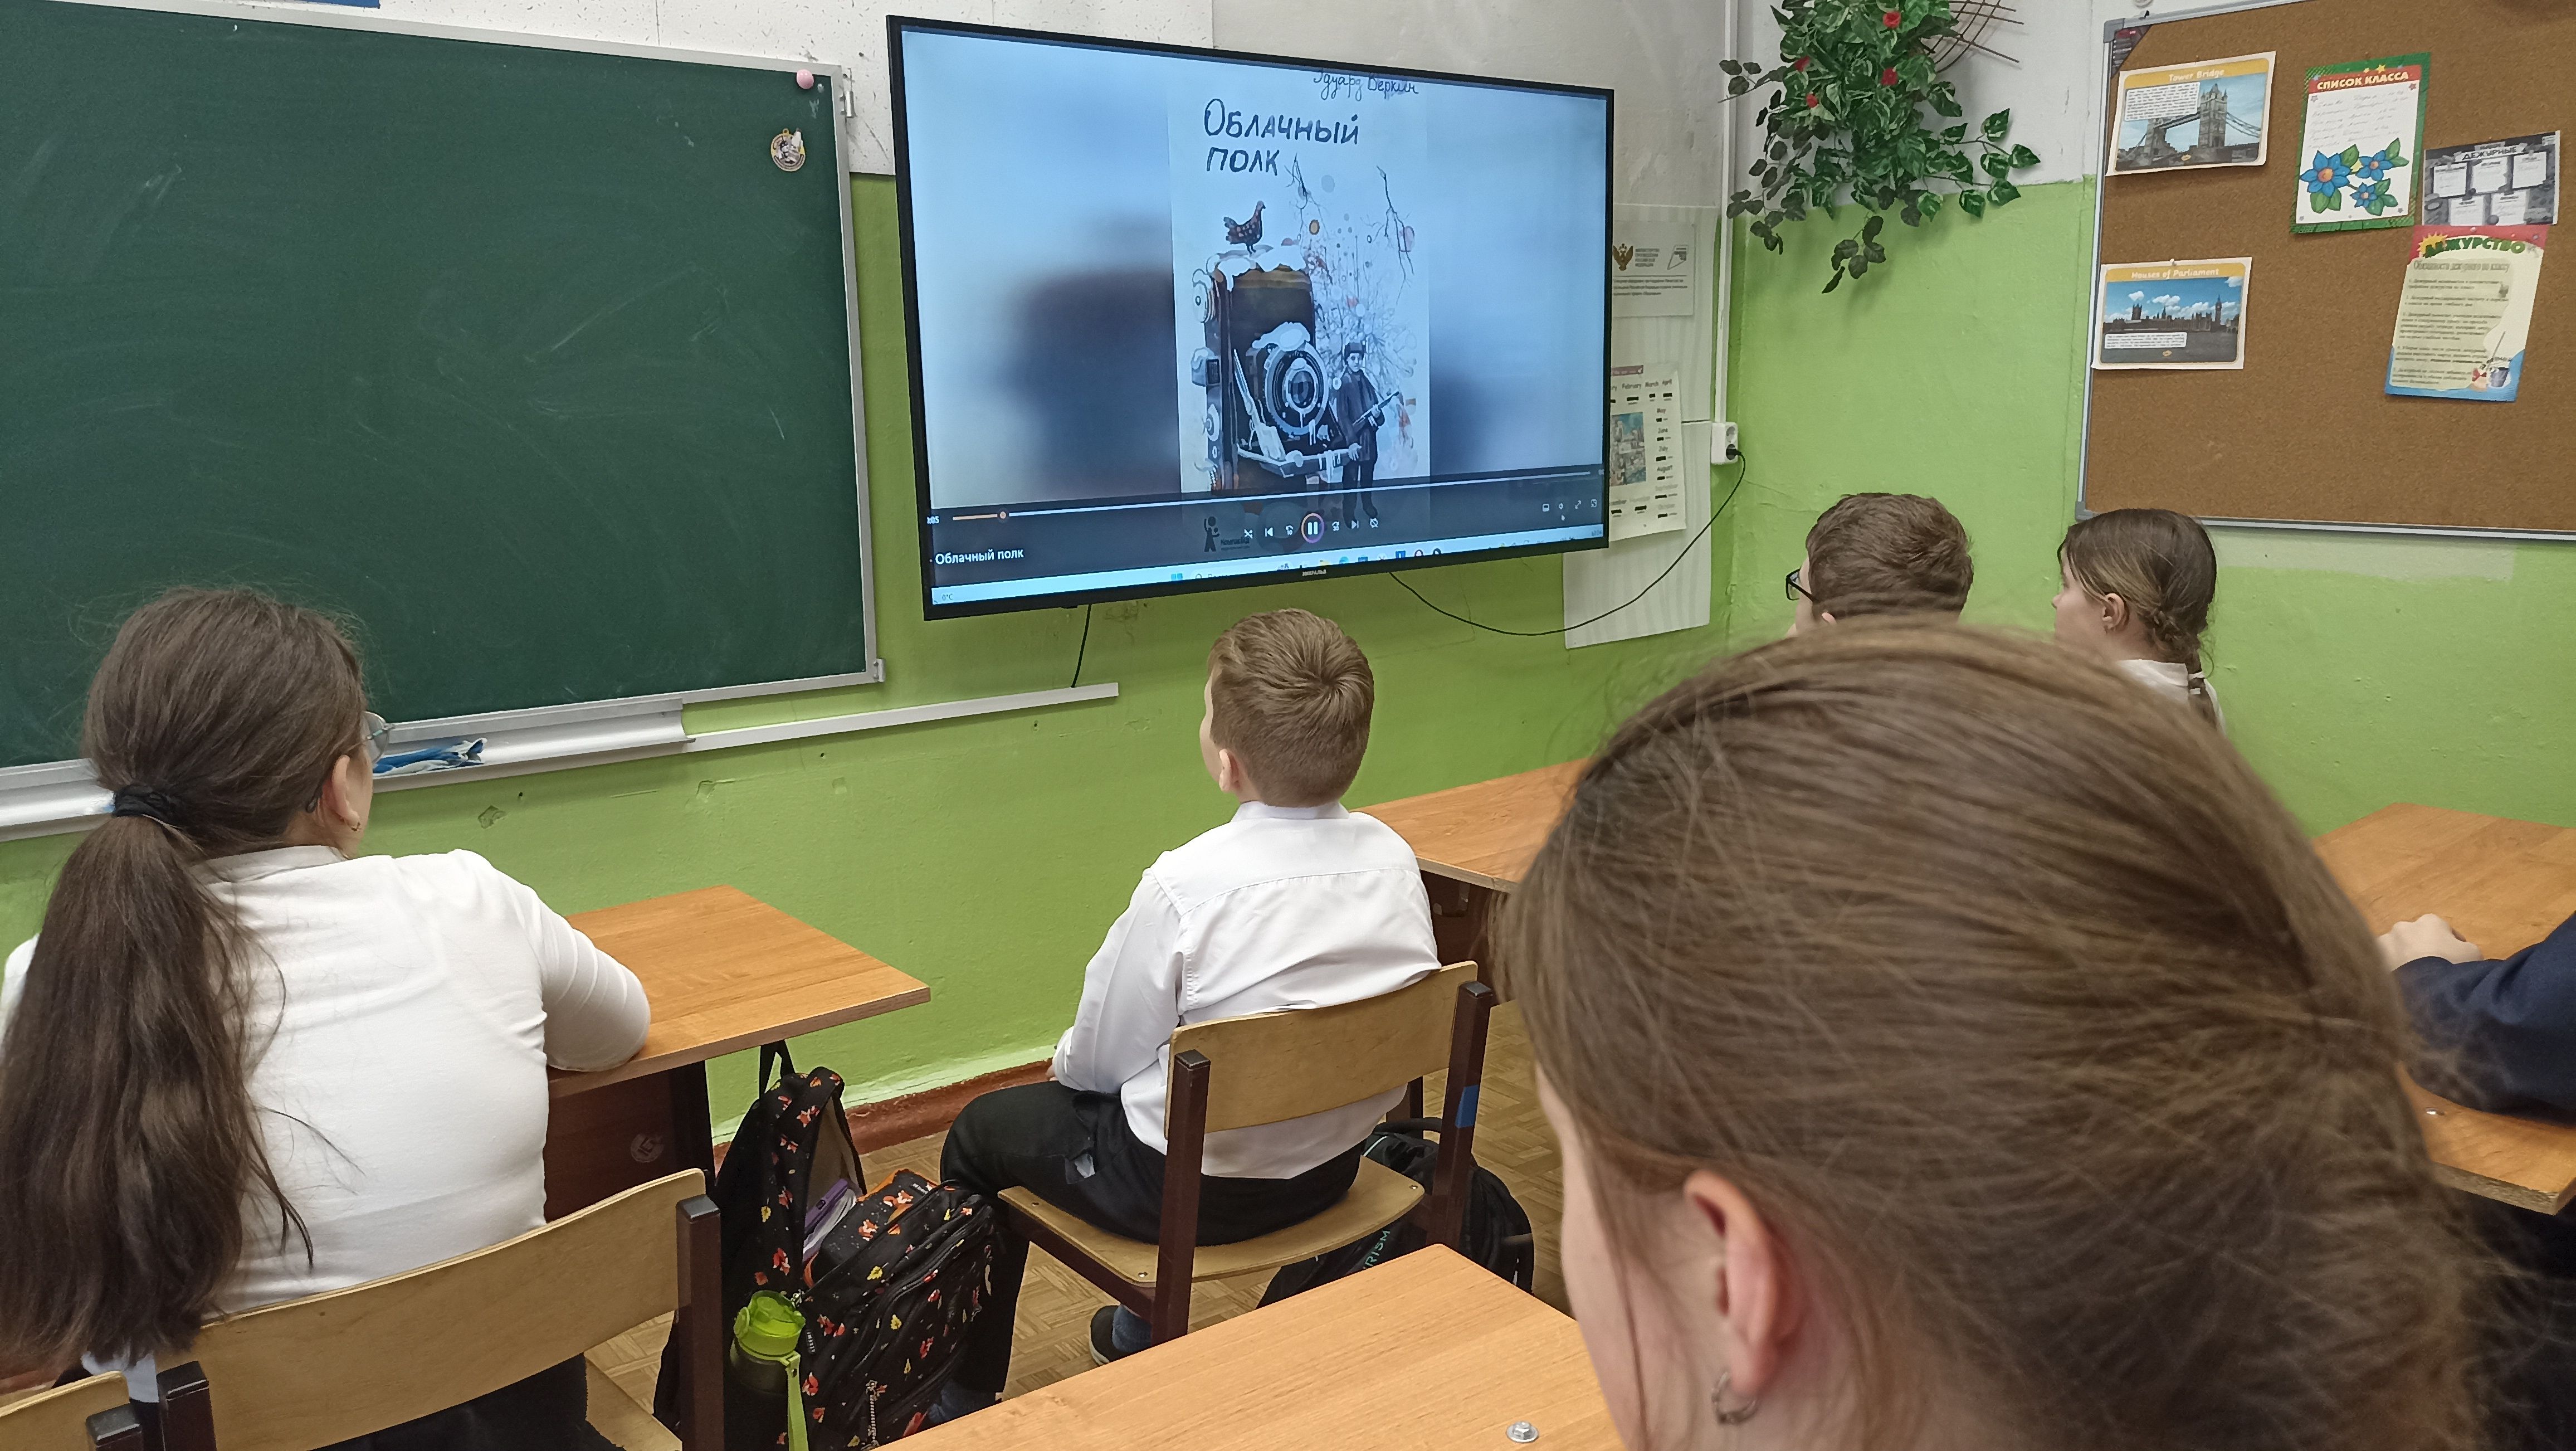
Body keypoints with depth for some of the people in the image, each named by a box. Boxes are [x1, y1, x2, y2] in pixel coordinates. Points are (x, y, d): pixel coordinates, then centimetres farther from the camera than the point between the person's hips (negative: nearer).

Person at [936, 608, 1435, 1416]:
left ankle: (964, 1400, 33)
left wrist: (1069, 1061, 10)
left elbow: (1099, 1061, -15)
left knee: (983, 1131, 19)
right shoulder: (1393, 858, -12)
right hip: (1332, 1167, 6)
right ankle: (1142, 1333, 51)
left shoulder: (1186, 888, -28)